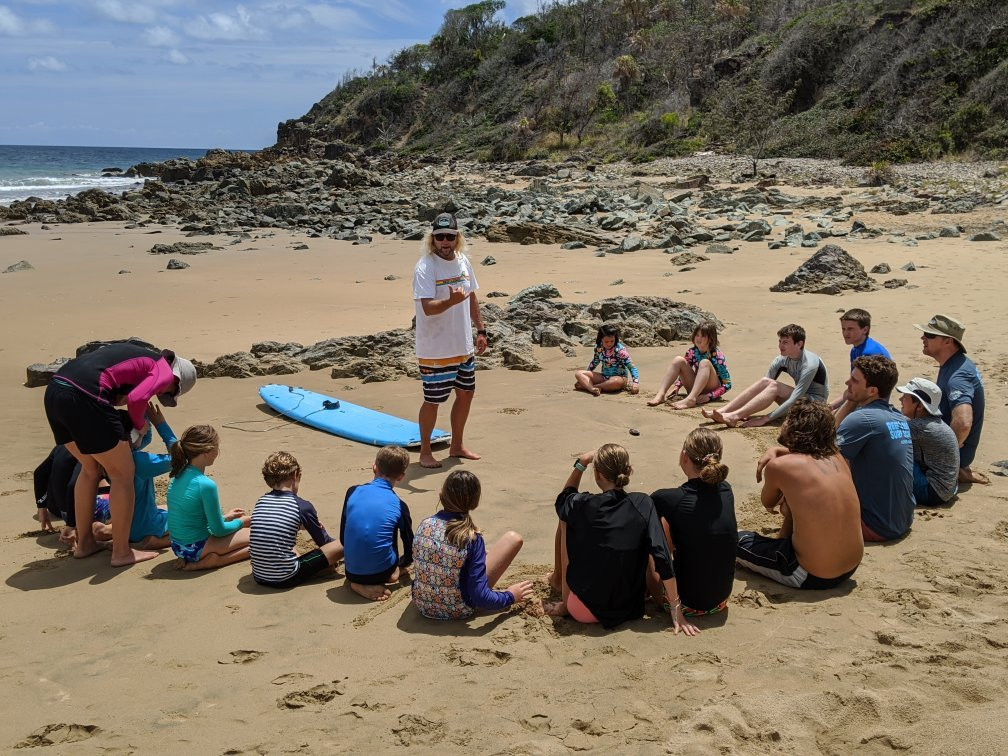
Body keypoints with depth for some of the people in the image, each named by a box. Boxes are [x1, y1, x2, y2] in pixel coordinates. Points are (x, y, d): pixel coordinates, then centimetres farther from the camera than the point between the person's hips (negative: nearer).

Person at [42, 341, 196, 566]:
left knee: (91, 468, 26)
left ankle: (84, 542, 34)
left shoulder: (138, 354, 29)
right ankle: (122, 552, 14)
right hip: (84, 398, -9)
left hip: (55, 390, 9)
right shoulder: (164, 372, 6)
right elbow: (136, 399, -12)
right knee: (122, 473, 7)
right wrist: (140, 424, 7)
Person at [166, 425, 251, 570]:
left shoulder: (179, 475, 1)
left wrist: (225, 517, 18)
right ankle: (210, 562, -12)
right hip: (196, 548, -9)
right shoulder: (206, 485, -24)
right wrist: (241, 522, 3)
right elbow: (218, 530, -15)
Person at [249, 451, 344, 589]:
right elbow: (323, 542, 6)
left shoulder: (261, 501, 7)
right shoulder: (303, 506, -8)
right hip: (286, 579, -6)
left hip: (259, 576, 6)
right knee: (342, 545, -5)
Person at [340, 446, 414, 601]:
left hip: (351, 572, 2)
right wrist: (401, 566, 31)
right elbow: (410, 546, 9)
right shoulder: (399, 505, -2)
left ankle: (359, 583, 5)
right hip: (381, 572, -2)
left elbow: (342, 537, 10)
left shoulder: (353, 492, 2)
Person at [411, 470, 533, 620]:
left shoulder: (425, 525, -10)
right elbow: (480, 598, -25)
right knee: (513, 539, 2)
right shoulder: (472, 538, -23)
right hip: (458, 611, -5)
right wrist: (510, 596, -5)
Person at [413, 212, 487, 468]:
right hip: (435, 349, -8)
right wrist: (451, 301, -46)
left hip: (464, 346, 8)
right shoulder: (425, 268, -18)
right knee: (433, 400, 2)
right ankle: (425, 452, 19)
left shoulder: (463, 261, 5)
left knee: (466, 393, 17)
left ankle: (457, 445, 34)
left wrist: (481, 330, 14)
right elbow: (428, 307, -28)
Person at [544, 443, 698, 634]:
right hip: (629, 610, 2)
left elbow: (563, 499, 14)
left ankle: (558, 579, 31)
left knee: (565, 522, 12)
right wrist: (676, 610, -10)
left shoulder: (583, 505, -13)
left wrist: (580, 464, 15)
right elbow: (662, 557, -15)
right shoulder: (643, 504, -11)